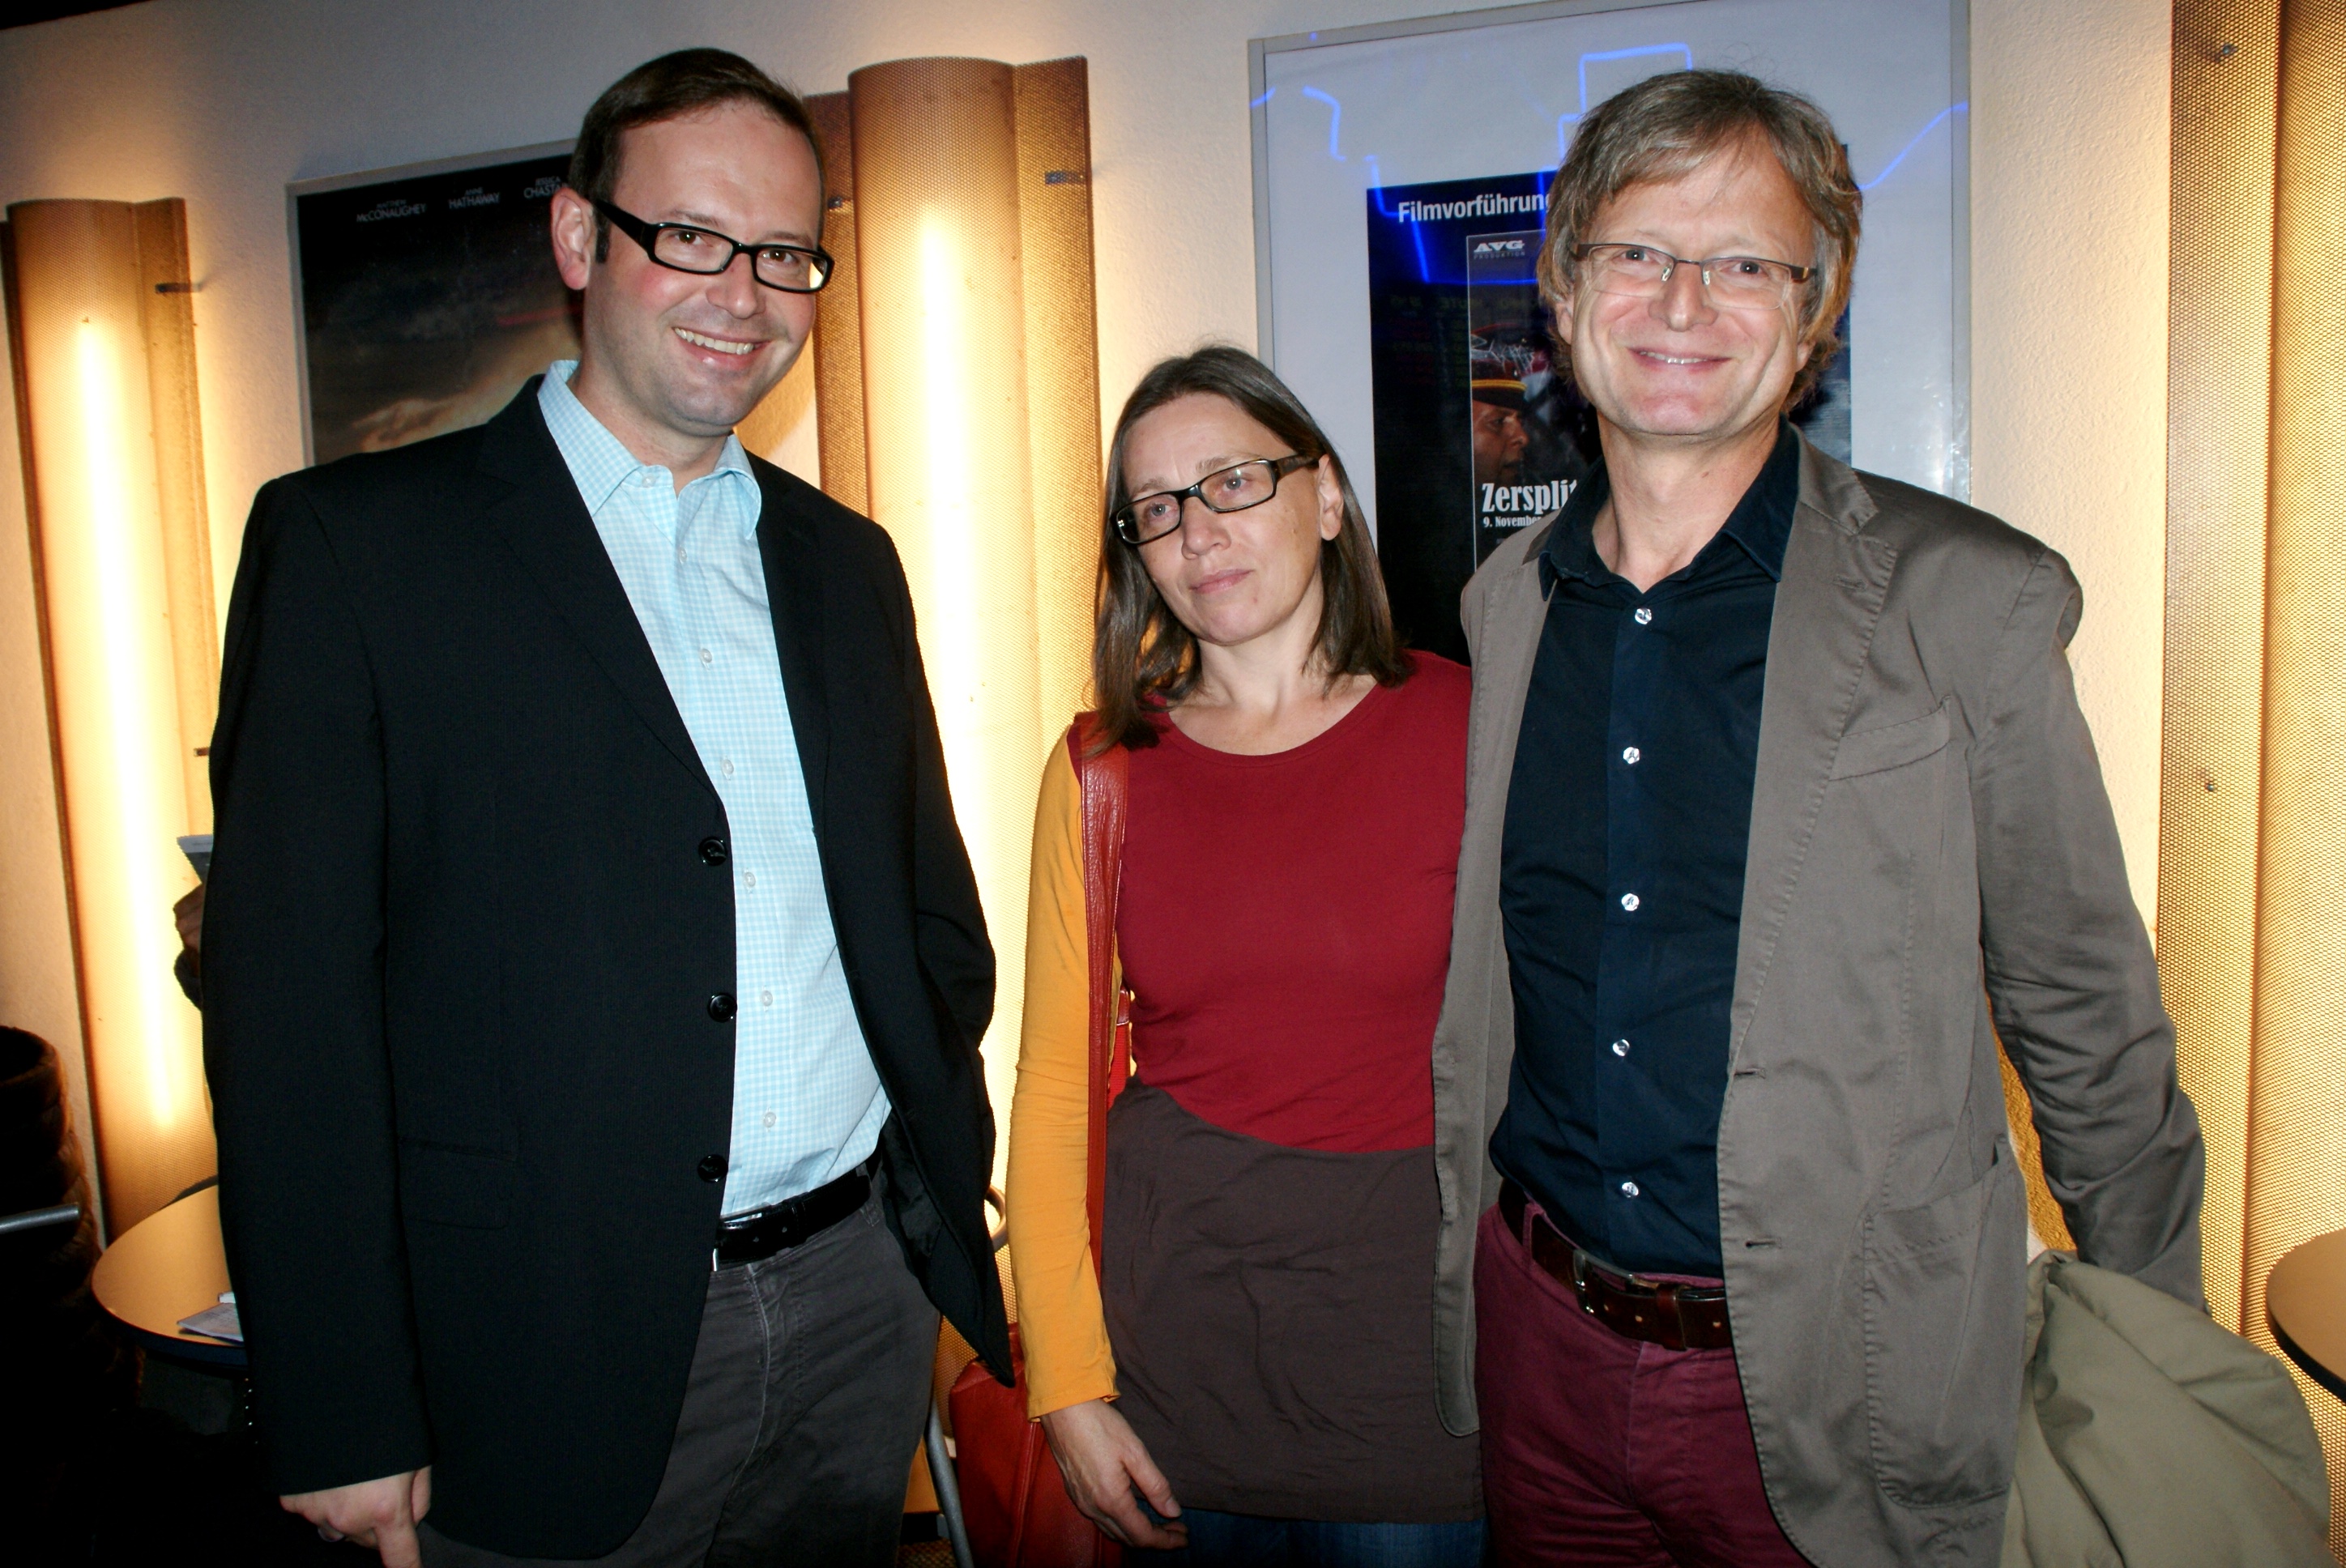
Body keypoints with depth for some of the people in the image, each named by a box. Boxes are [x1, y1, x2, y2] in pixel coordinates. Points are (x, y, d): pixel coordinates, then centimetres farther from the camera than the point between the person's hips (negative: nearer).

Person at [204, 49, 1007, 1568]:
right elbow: (288, 991, -10)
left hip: (864, 1302, 5)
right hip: (558, 1351, -4)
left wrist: (957, 1228, 10)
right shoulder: (352, 543, -6)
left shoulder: (844, 561, 9)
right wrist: (343, 1421, -12)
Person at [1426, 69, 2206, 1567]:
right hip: (1539, 1338, 4)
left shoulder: (1971, 602, -10)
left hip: (1831, 1381, -3)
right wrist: (1461, 1261, 13)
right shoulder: (1505, 603, 2)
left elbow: (2088, 1024, -4)